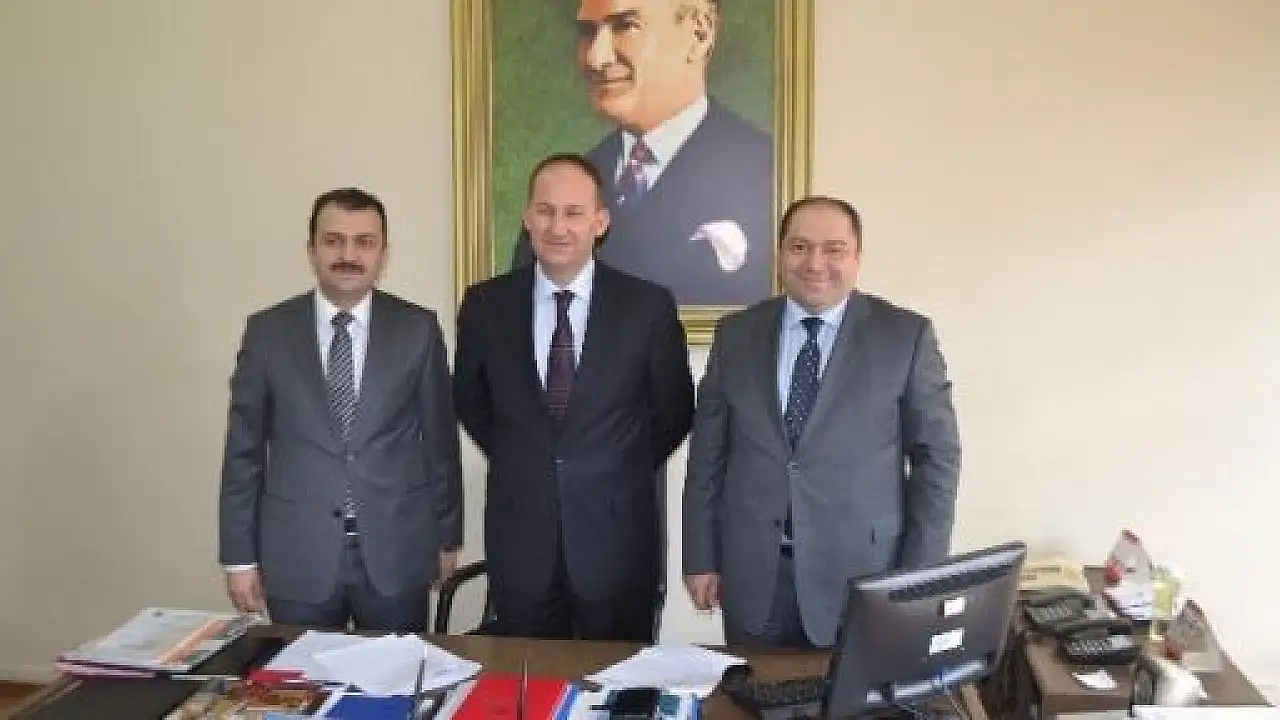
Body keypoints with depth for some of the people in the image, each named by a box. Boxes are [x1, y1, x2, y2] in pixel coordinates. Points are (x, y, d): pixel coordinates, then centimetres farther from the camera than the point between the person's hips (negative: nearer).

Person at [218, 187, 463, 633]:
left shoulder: (418, 329, -1)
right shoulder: (268, 331, 0)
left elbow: (440, 437, 4)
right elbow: (244, 448, 3)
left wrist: (447, 536, 7)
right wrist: (239, 556, 2)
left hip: (397, 552, 0)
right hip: (297, 555, 0)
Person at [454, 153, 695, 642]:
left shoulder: (649, 306, -6)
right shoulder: (485, 305, 0)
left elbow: (675, 411, 5)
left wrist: (623, 471, 6)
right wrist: (517, 463, 10)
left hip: (618, 536, -1)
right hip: (519, 534, 2)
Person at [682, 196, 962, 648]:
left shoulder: (906, 335, -2)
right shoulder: (736, 334, 5)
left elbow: (936, 456, -1)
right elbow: (708, 449, 7)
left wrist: (919, 576, -6)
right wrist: (701, 557, 4)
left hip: (862, 574, -2)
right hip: (752, 574, 2)